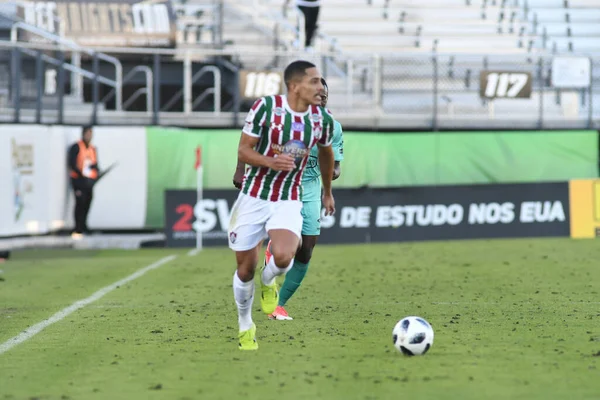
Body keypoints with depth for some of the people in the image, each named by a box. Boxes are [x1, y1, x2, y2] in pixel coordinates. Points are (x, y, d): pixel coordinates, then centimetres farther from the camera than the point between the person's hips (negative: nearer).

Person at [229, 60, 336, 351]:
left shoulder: (322, 119, -3)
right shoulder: (266, 107, -13)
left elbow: (326, 153, 18)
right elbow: (243, 151, -9)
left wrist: (328, 192, 28)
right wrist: (270, 161, -27)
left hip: (289, 201, 1)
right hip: (253, 196, -1)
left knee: (283, 257, -26)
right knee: (245, 269, 5)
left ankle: (268, 281, 10)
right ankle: (245, 325, 30)